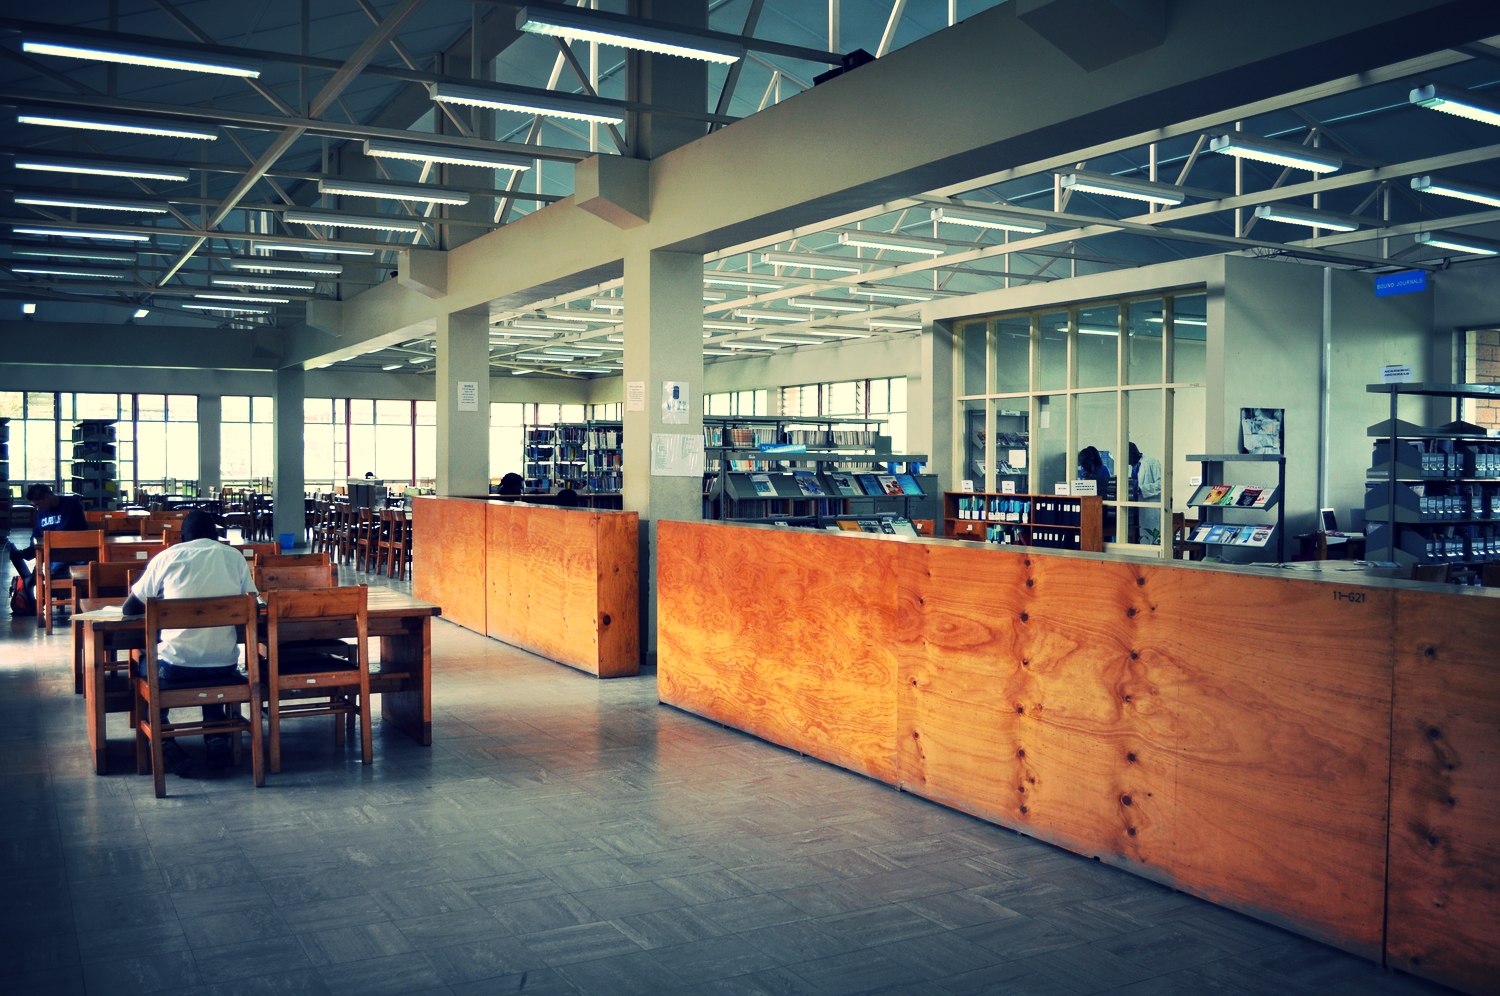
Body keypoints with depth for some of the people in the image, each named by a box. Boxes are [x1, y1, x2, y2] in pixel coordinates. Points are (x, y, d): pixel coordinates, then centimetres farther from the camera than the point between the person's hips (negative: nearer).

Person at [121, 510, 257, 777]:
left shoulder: (167, 557, 0)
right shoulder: (234, 557, 4)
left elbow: (130, 609, 7)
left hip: (176, 666, -2)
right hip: (225, 666, 2)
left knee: (146, 664, 31)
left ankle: (164, 742, 10)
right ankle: (217, 736, 15)